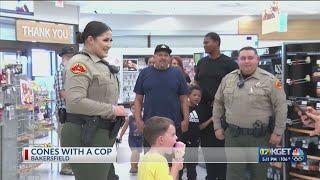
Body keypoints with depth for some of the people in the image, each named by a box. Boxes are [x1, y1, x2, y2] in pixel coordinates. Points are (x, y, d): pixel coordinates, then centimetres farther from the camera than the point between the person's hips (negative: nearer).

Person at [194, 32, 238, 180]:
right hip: (203, 109, 5)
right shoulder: (202, 62, 11)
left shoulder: (228, 63, -6)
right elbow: (196, 83, 18)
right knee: (206, 145, 11)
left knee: (220, 144, -1)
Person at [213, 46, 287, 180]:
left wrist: (278, 132, -9)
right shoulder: (228, 79, 6)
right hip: (233, 135, 3)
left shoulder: (269, 80, -7)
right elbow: (218, 103, 14)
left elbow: (281, 106, -7)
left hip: (260, 136, -3)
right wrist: (217, 127, 10)